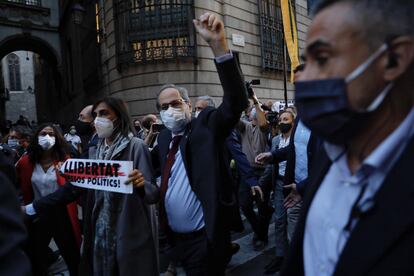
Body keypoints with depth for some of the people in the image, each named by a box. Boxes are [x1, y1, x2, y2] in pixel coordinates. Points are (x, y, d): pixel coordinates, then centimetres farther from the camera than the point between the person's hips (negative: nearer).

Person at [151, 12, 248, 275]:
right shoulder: (164, 137, 8)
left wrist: (219, 44, -36)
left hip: (205, 238, -7)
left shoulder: (206, 125, -11)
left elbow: (237, 101, -26)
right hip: (176, 236, 7)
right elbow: (152, 162, 20)